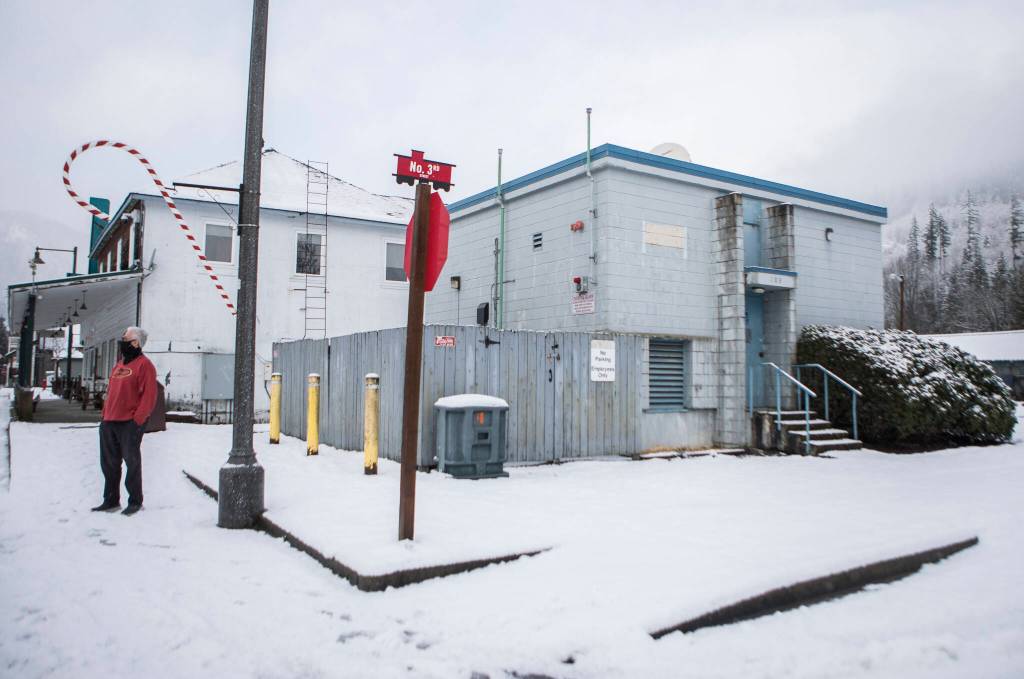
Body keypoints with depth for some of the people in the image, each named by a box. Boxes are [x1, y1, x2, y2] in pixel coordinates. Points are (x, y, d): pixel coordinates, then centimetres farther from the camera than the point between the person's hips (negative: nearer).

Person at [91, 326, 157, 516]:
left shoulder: (143, 365, -9)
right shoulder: (119, 365, 19)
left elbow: (149, 396, -16)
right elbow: (110, 392, 23)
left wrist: (137, 420, -21)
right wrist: (104, 416, 14)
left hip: (129, 423, -9)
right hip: (109, 422, 9)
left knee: (132, 462, 0)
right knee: (109, 463, 13)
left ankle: (135, 501, 10)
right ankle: (111, 500, 24)